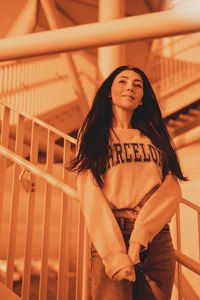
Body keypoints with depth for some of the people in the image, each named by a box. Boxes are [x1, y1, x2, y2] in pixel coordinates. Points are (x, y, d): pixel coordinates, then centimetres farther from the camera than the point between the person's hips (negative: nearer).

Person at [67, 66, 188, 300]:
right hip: (109, 240, -2)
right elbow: (90, 197, -4)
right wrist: (115, 254, -17)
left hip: (157, 241, 3)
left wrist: (140, 235, -14)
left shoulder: (154, 138, 15)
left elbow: (172, 191, 2)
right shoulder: (93, 136, 8)